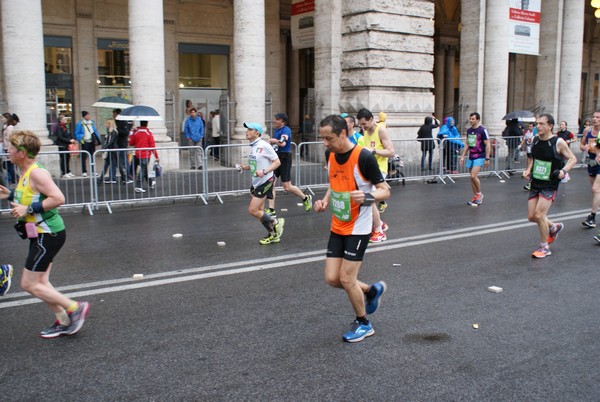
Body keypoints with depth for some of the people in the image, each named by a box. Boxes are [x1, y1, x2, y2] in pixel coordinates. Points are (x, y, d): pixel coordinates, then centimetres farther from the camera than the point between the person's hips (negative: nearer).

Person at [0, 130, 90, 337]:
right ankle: (64, 322, 23)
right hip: (42, 234, 10)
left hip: (48, 235, -10)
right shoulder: (26, 173, 11)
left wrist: (28, 209, -23)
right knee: (40, 282, 14)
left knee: (29, 284, -5)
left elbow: (58, 198, -28)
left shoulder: (36, 173, -19)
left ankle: (75, 308, 3)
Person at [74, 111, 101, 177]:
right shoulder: (80, 124, -7)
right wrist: (81, 139, -16)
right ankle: (84, 172, 6)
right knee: (84, 157, -1)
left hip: (92, 142, 5)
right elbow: (76, 134, -4)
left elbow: (95, 131, 15)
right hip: (85, 142, -5)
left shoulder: (92, 122, 8)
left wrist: (98, 139, 6)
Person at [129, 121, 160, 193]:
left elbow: (131, 143, 7)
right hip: (146, 155, -5)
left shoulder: (135, 132, 1)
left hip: (137, 154, 5)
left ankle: (151, 183, 31)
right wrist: (156, 157, -7)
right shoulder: (149, 133, -8)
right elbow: (152, 146, -10)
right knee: (143, 170, -3)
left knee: (144, 169, 19)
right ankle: (138, 187, -10)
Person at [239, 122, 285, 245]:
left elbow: (277, 162, -14)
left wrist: (264, 171, -25)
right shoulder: (252, 146, 8)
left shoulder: (264, 146, -16)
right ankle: (273, 234, 28)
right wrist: (245, 167, 3)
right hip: (256, 182, 8)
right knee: (259, 212, 12)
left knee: (252, 210, -9)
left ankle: (275, 222, 11)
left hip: (265, 182, -8)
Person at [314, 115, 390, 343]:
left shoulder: (364, 157, -20)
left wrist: (367, 197, -36)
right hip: (337, 227, 7)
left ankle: (363, 324, 21)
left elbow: (385, 191, -16)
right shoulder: (330, 155, 1)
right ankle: (372, 291, 32)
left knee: (346, 279, -4)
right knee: (332, 279, 5)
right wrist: (325, 201, 1)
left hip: (358, 228, -7)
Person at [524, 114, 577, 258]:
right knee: (531, 216, 6)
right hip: (535, 183, 6)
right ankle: (554, 227, 37)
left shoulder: (558, 142, -13)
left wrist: (563, 171, -20)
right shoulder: (535, 140, 3)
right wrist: (528, 170, 4)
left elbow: (572, 159, -4)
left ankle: (544, 247, 7)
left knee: (539, 215, -14)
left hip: (549, 185, -6)